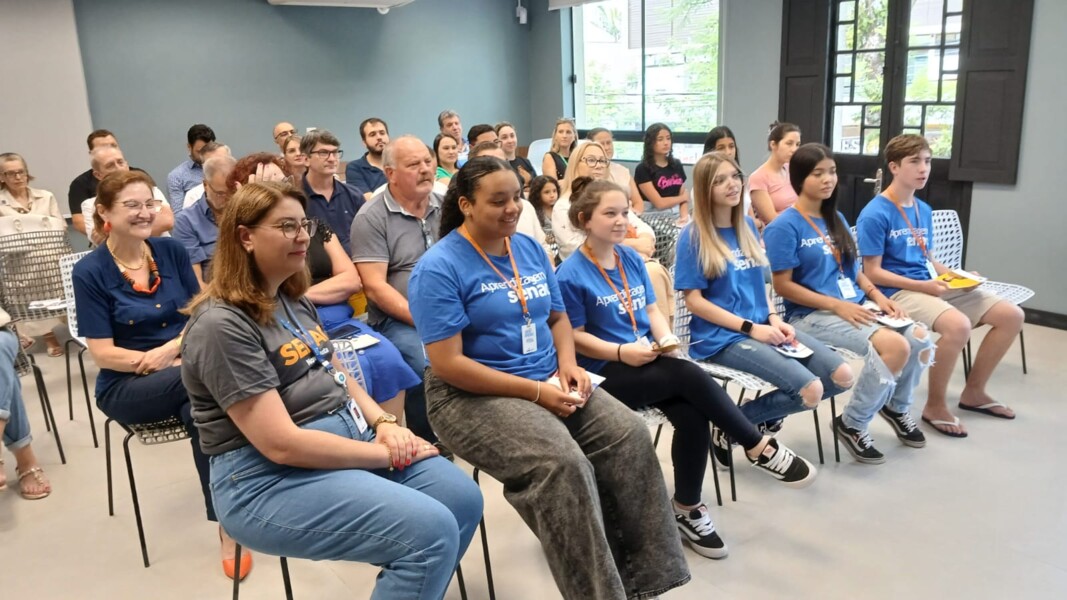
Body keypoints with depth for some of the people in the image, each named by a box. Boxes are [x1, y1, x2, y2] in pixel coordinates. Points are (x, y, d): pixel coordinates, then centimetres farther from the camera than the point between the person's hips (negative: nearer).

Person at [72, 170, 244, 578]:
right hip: (126, 385, -3)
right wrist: (153, 362, -22)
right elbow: (102, 354, -10)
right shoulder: (90, 272, -7)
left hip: (186, 368, 3)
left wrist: (169, 349, -15)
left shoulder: (171, 251, 3)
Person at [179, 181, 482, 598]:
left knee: (463, 499, -1)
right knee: (431, 531, -22)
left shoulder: (293, 301, 11)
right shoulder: (222, 325, -18)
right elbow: (282, 444, -23)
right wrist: (387, 454, -17)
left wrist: (384, 424, -3)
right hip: (270, 478, -9)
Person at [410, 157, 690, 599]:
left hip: (550, 381, 7)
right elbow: (447, 364, -18)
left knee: (630, 435, -13)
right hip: (473, 397, -7)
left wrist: (568, 363, -5)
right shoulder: (438, 268, -13)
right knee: (562, 463, -30)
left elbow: (558, 317, 18)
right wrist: (535, 391, -20)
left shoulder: (530, 248, 9)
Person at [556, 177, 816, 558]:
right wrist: (621, 351, -21)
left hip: (649, 358, 6)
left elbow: (652, 309, 14)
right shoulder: (571, 274, -10)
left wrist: (666, 339, -6)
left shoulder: (632, 259, 9)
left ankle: (687, 510, -3)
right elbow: (575, 337, -9)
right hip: (606, 371, -6)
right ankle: (759, 448, -8)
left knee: (693, 417, -22)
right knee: (691, 376, -27)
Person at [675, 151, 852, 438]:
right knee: (810, 390, -22)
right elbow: (693, 300, -12)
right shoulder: (693, 236, -8)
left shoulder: (747, 226, 13)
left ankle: (767, 416, 13)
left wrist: (774, 319, -1)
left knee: (842, 376, -4)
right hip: (721, 337, -7)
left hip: (763, 326, 7)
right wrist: (750, 328, -16)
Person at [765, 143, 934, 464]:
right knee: (894, 345, -25)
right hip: (812, 314, -7)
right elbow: (782, 285, -14)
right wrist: (836, 305, -18)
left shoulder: (836, 218, 14)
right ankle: (853, 424, -3)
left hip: (856, 307, 8)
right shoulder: (784, 226, -10)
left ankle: (896, 406, 19)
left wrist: (878, 296, 1)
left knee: (920, 338, -11)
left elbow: (853, 270, 19)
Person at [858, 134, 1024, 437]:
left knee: (1011, 315, 0)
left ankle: (973, 391, 15)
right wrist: (923, 286, -21)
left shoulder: (924, 210, 13)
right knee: (958, 325, -35)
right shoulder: (874, 215, -13)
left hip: (932, 285, 9)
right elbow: (872, 273, -15)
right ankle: (934, 405, -13)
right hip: (897, 292, -9)